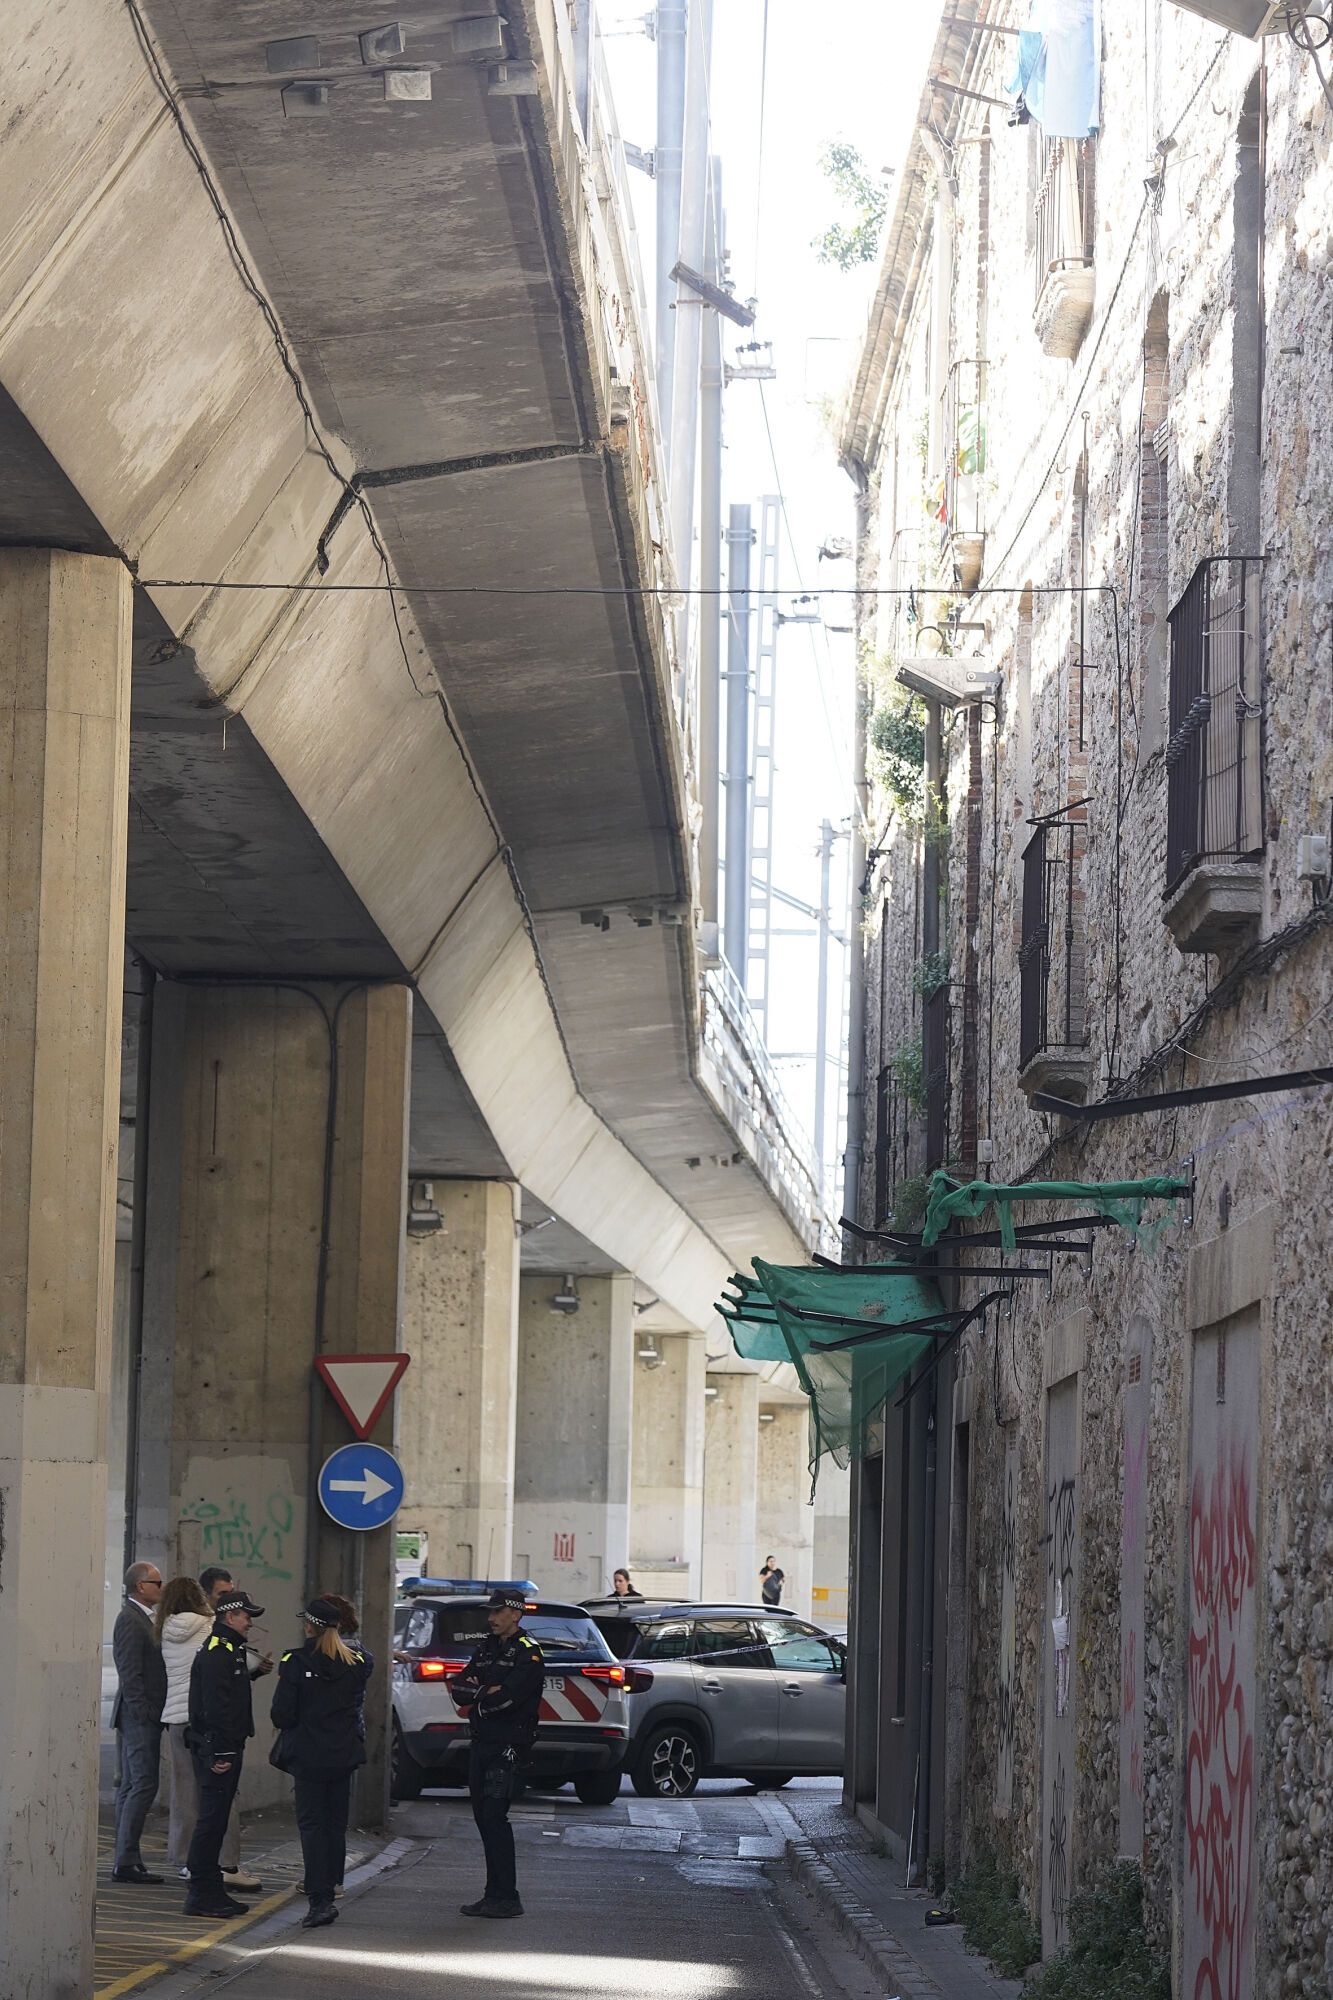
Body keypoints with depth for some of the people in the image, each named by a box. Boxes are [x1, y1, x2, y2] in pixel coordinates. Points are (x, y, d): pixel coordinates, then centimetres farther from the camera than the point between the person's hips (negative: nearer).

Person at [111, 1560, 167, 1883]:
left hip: (141, 1717, 11)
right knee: (143, 1785, -12)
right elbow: (130, 1674, -19)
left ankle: (126, 1860, 13)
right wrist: (143, 1713, -19)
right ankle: (126, 1861, -12)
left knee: (131, 1786, 10)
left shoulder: (140, 1618, 17)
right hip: (140, 1715, -11)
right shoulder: (131, 1620, -14)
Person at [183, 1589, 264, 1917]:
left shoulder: (228, 1649, 19)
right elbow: (216, 1705, -22)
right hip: (217, 1749, -11)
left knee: (215, 1819, 14)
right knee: (211, 1819, -8)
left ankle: (209, 1890, 20)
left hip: (224, 1749, 11)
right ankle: (201, 1894, -7)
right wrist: (221, 1753, -24)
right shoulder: (218, 1652, -16)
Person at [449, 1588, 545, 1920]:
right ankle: (495, 1895, 13)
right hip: (482, 1743, 8)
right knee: (484, 1817, 8)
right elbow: (458, 1689, 9)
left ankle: (505, 1898, -12)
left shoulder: (528, 1652, -7)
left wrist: (476, 1697, -4)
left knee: (494, 1816, -13)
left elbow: (507, 1697, -19)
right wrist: (485, 1692, -9)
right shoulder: (487, 1648, 18)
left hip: (508, 1746, -8)